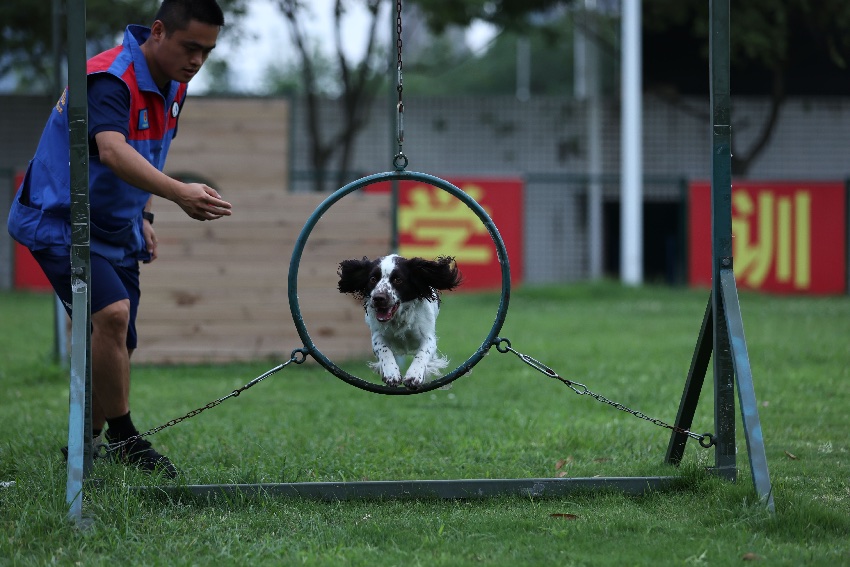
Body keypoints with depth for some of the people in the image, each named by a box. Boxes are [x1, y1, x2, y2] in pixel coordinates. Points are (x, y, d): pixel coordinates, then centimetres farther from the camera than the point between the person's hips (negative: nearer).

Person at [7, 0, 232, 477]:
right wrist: (179, 193, -59)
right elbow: (112, 151, -46)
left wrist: (144, 217, 13)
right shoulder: (110, 80, -27)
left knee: (118, 349, 9)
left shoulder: (173, 85, 2)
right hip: (59, 223, -9)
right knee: (113, 313, -27)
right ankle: (123, 440, -17)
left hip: (116, 231, 9)